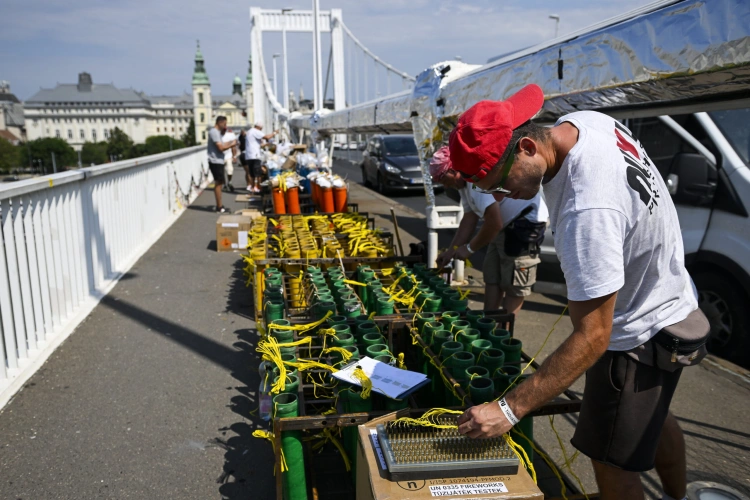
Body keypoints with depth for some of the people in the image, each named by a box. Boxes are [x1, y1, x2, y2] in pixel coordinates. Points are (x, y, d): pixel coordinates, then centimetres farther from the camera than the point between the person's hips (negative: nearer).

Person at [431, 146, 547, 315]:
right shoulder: (465, 182, 7)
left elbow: (494, 223, -27)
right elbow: (469, 219, 13)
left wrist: (469, 248, -13)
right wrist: (451, 250, 10)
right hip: (506, 225, 11)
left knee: (514, 285, -4)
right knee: (492, 278, 15)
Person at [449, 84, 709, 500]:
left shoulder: (588, 213, -41)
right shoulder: (579, 121, -14)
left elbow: (591, 339, -36)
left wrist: (509, 409, -34)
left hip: (640, 337, -10)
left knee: (612, 462, 5)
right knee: (651, 416, 31)